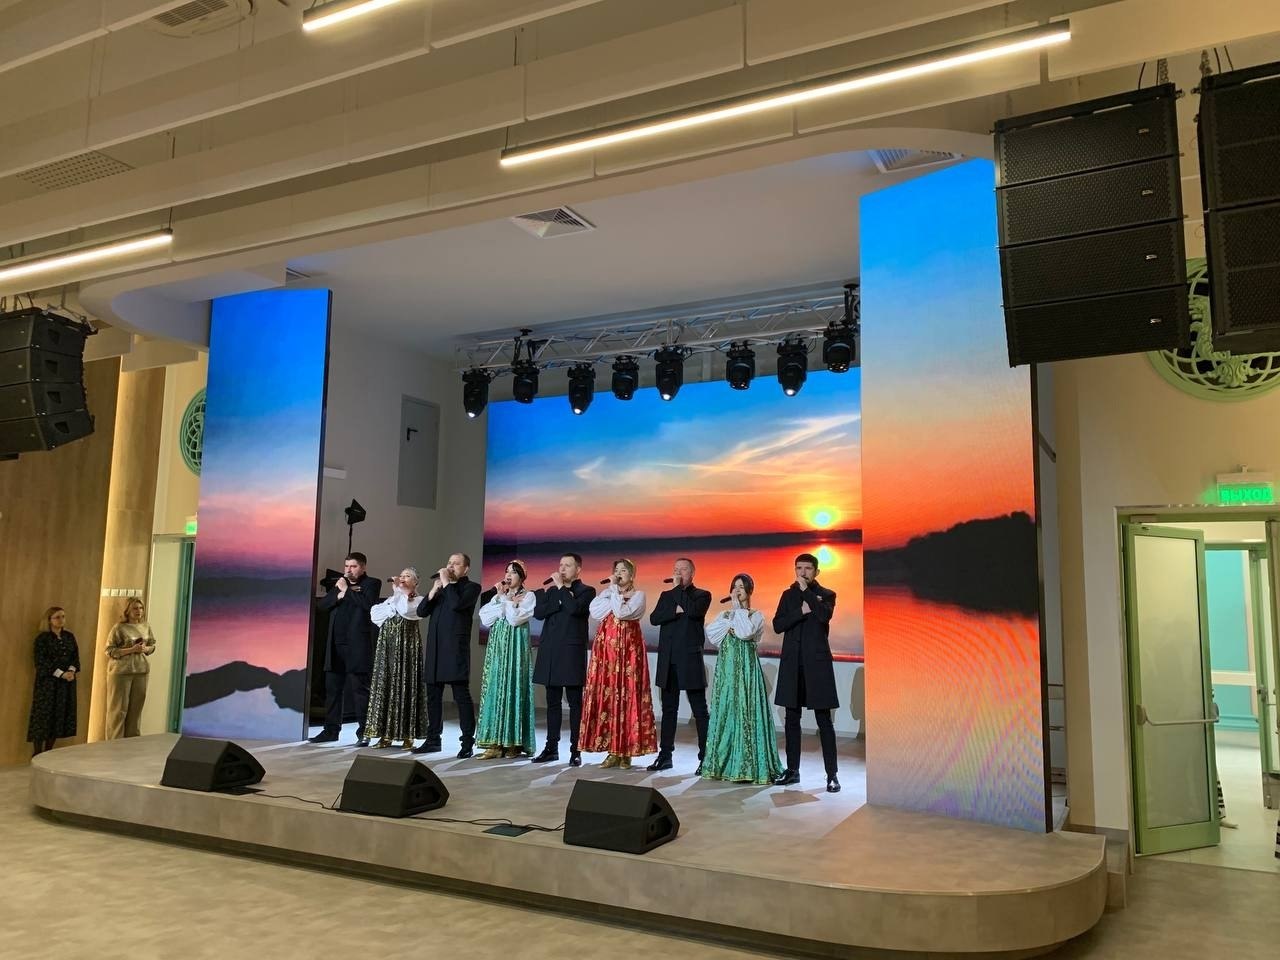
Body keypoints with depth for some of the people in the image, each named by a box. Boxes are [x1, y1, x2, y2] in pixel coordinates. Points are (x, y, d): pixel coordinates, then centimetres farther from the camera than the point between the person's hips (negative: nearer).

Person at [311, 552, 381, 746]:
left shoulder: (372, 583, 3)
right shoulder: (339, 583, 20)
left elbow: (368, 603, -16)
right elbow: (321, 604, 9)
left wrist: (347, 590, -8)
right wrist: (339, 594, -7)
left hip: (357, 646, -6)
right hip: (335, 645, 6)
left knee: (359, 689, -4)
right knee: (332, 689, 8)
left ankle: (363, 732, -1)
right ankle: (331, 730, 16)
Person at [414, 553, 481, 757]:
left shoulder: (471, 587, 0)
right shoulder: (441, 587, 20)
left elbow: (456, 604, -19)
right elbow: (421, 612, 10)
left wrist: (446, 582, -9)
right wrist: (434, 589, -1)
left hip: (455, 649, -7)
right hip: (434, 649, 7)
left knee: (461, 696, -6)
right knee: (433, 696, 10)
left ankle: (467, 742, -4)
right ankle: (433, 740, 20)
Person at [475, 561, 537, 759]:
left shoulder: (528, 597, 0)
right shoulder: (497, 597, 16)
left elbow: (515, 619, -15)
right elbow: (485, 618, 1)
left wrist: (504, 598, -8)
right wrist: (503, 599, -6)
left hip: (515, 648, -5)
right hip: (497, 647, 5)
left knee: (512, 689, -6)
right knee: (495, 689, -1)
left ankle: (513, 743, -1)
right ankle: (496, 742, 0)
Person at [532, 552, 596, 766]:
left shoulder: (586, 591, 1)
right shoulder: (551, 591, 17)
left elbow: (575, 608, -19)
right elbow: (538, 612, 1)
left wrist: (561, 588, -9)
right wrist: (559, 598, -9)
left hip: (572, 652, -5)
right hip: (550, 651, 5)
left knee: (575, 703, -2)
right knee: (552, 702, 9)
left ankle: (575, 750, 1)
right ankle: (551, 748, 16)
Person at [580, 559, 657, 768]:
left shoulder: (638, 595, 0)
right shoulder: (606, 593, 14)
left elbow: (621, 612, -17)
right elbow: (595, 611, -4)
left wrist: (615, 590, -9)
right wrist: (612, 592, -7)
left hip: (628, 649, -4)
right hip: (606, 649, 4)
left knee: (627, 696, -5)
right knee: (606, 696, 0)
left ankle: (626, 751, 1)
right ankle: (613, 750, 6)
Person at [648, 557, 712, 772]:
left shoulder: (702, 595, 3)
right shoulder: (666, 595, 15)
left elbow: (692, 610, -19)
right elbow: (654, 618, 0)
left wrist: (679, 587, -10)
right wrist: (676, 611, -12)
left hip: (690, 660, -5)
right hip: (668, 661, 5)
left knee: (699, 711, -1)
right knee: (669, 710, 10)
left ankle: (705, 758, 2)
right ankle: (665, 755, 16)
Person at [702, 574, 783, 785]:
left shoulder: (756, 615, 1)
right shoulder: (725, 614, 14)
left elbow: (746, 632, -19)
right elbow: (710, 631, -1)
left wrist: (738, 609, -11)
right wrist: (729, 624, -10)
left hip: (745, 669, -5)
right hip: (726, 668, 5)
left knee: (744, 713, -7)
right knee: (724, 712, 4)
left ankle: (746, 766, -3)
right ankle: (724, 763, 10)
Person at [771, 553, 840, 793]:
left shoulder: (825, 594, 3)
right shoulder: (788, 595, 12)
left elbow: (824, 615, -19)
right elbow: (777, 625, 0)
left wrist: (806, 590, -14)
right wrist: (801, 612, -11)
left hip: (817, 663, -4)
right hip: (792, 664, 4)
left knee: (824, 720, -4)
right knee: (791, 719, 8)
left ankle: (832, 774, 0)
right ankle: (792, 770, 17)